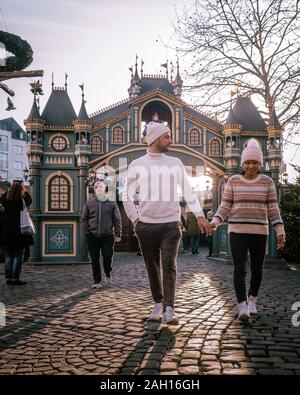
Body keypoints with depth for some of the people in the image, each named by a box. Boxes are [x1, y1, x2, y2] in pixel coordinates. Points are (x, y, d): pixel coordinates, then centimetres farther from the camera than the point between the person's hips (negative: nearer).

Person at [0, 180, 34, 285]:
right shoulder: (22, 201, -11)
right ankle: (15, 278, -2)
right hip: (19, 231, -4)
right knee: (18, 256, 1)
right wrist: (25, 191, 22)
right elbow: (29, 200, 12)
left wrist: (10, 190, 23)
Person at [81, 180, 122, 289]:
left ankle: (108, 274, 22)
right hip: (92, 236, 1)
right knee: (95, 259, 5)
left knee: (108, 256, -7)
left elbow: (117, 220, 6)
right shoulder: (89, 203, 7)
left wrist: (118, 234, 0)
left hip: (107, 236, -1)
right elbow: (83, 218, 12)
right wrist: (86, 231, 1)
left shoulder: (112, 203, 6)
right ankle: (97, 281, 15)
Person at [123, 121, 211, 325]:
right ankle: (158, 304, 22)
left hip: (171, 224, 0)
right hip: (146, 225, 0)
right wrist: (135, 220, 3)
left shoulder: (175, 163, 9)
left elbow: (188, 192, 11)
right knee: (153, 268, 8)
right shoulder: (137, 165, 6)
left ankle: (169, 310, -11)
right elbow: (127, 196, 11)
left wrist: (200, 216, 3)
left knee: (169, 266, -10)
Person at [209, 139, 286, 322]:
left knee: (257, 269, 10)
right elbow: (225, 207, 1)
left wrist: (280, 231, -8)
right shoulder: (233, 181, 0)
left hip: (259, 232, 1)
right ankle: (243, 308, -10)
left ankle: (252, 299, 34)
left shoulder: (267, 182, 1)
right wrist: (214, 222, -16)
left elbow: (273, 209, 1)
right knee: (240, 269, -13)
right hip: (237, 231, -1)